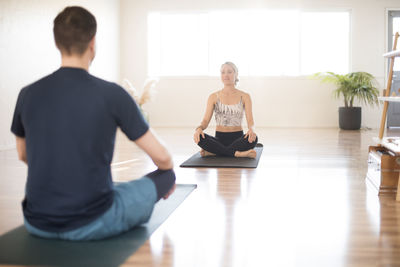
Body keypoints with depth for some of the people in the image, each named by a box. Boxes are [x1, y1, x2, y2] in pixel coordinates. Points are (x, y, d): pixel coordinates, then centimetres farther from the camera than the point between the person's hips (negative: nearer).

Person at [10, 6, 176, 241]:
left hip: (36, 224, 5)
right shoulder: (112, 94, -13)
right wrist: (168, 176, 20)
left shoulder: (28, 95, -1)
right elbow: (162, 157, -5)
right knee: (164, 176, 18)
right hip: (92, 225, -4)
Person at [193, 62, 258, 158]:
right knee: (200, 137, -31)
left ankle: (213, 152, -25)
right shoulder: (214, 97, 4)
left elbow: (250, 120, -6)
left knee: (253, 138, -34)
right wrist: (199, 128, -27)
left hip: (238, 138, 0)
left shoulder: (244, 96, 2)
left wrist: (251, 129, -31)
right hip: (219, 138, 0)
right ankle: (236, 153, -29)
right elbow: (206, 120, -2)